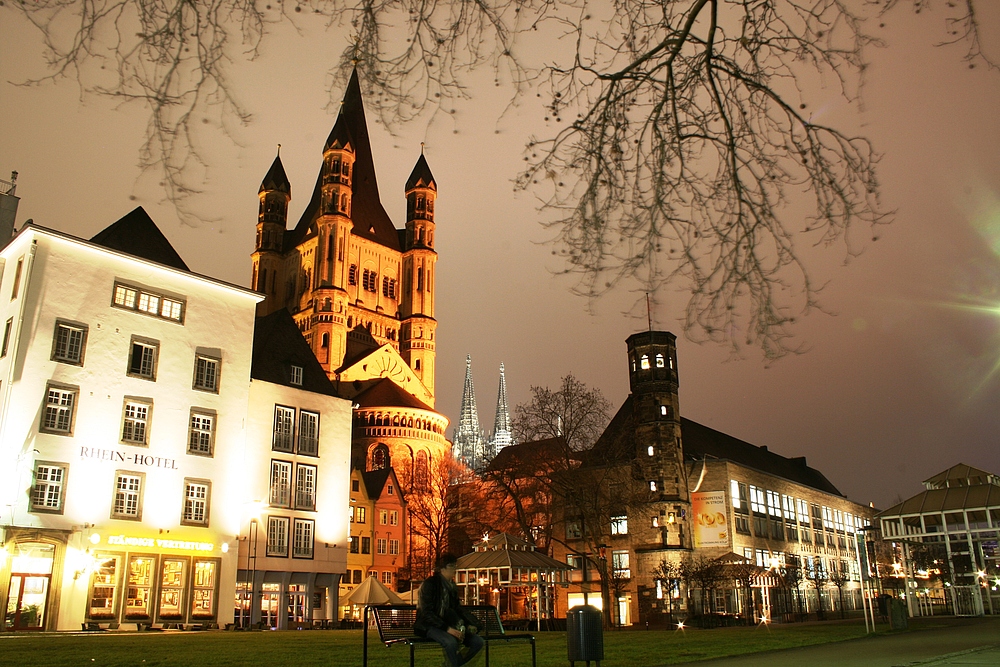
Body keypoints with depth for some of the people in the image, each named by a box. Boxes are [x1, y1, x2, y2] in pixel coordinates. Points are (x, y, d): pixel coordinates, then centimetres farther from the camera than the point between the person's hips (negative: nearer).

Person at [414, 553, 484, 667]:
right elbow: (426, 613, -19)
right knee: (451, 642, -37)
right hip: (429, 626, -8)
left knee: (478, 642, -10)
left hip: (447, 623, 8)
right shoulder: (429, 584, -12)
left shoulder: (451, 585, 12)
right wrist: (447, 629, -27)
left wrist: (469, 624, -1)